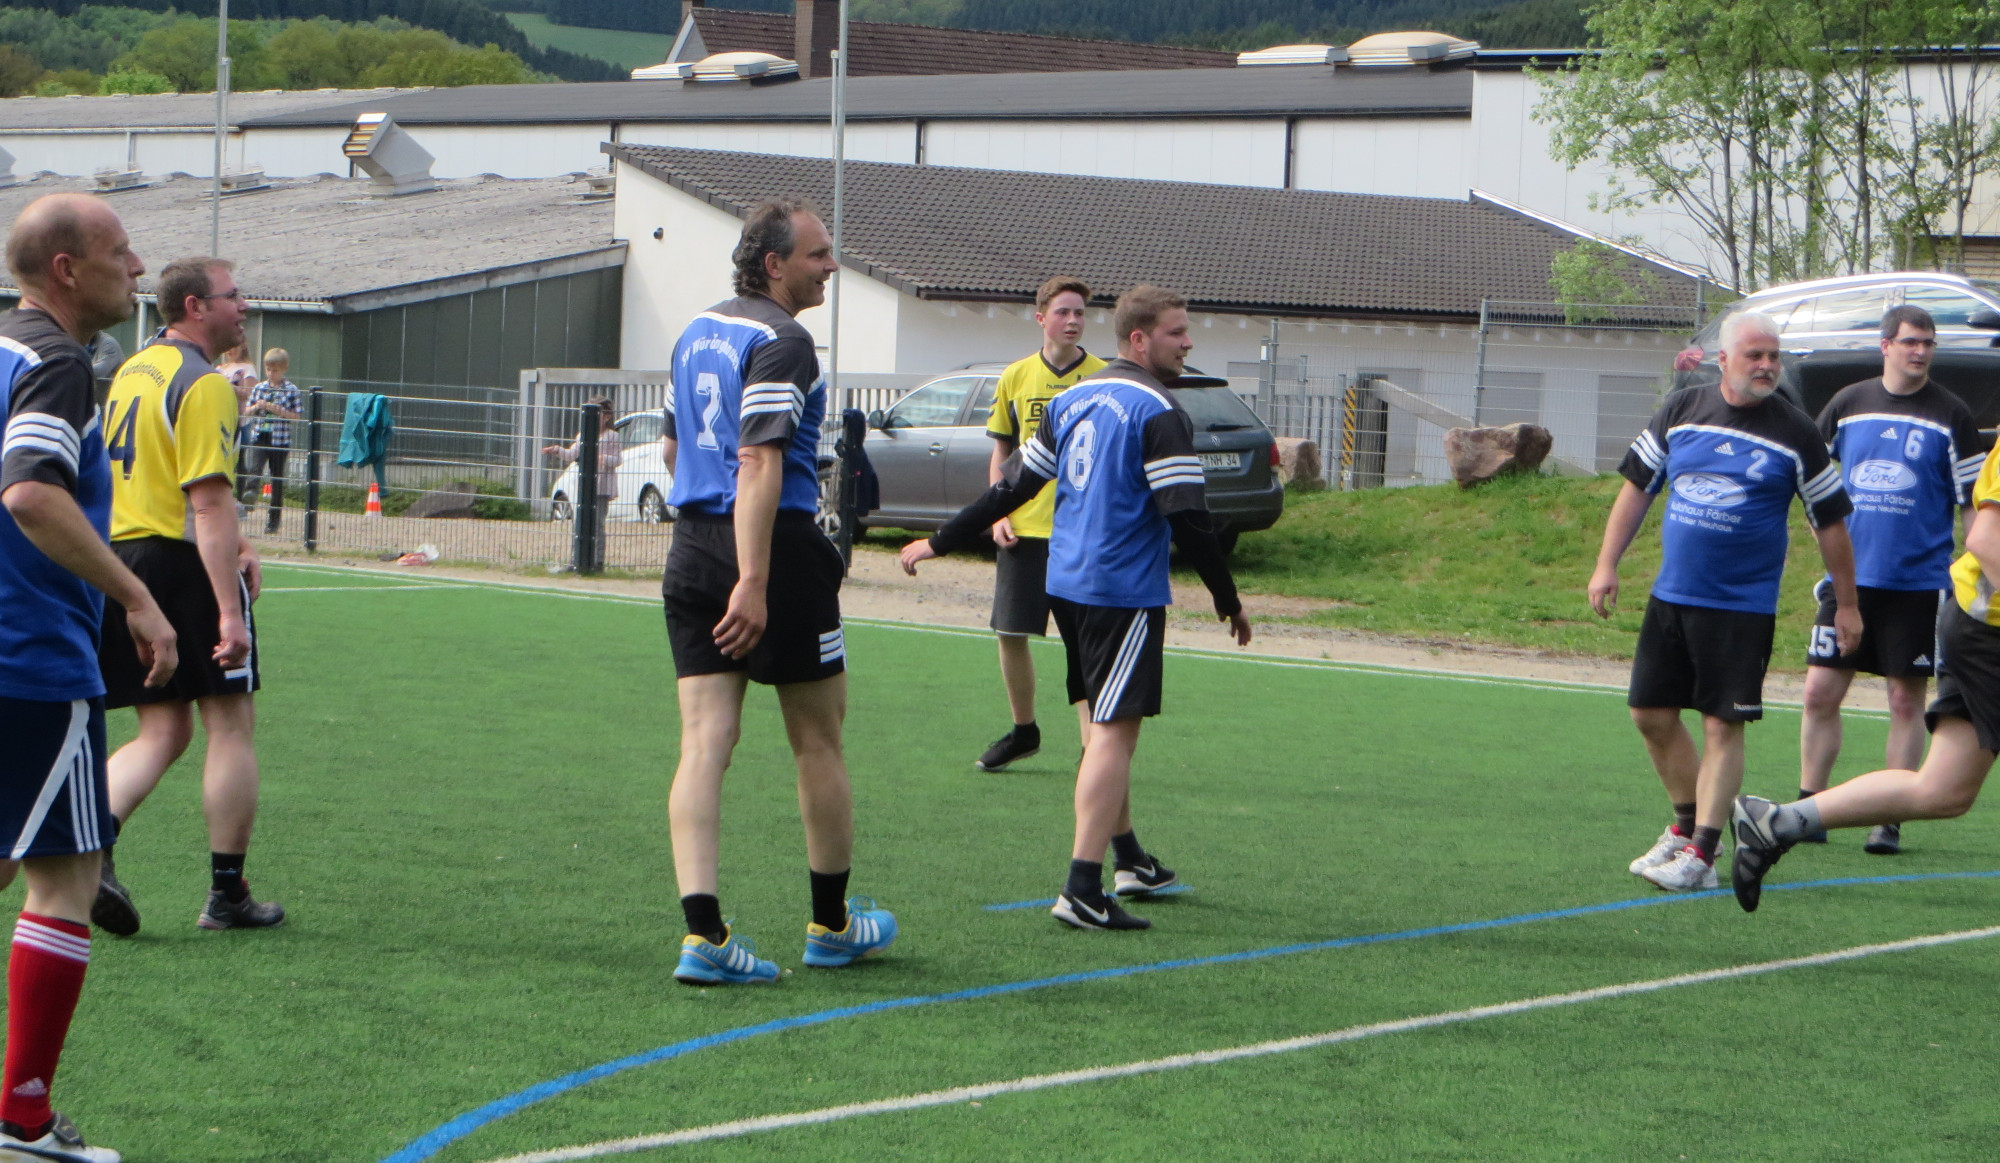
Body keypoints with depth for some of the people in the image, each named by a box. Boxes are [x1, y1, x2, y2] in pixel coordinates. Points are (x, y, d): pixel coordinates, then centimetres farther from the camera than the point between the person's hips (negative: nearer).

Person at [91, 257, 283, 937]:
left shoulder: (133, 370, 14)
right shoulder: (203, 385, -14)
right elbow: (209, 502, -21)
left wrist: (232, 543, 26)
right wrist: (229, 611, -24)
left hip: (122, 556, 8)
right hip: (184, 566, -8)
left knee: (162, 733, 11)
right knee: (231, 728, 4)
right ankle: (227, 895, 7)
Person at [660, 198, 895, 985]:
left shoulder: (696, 333, 14)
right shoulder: (782, 343, -13)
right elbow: (760, 462, -22)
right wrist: (754, 582, -27)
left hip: (693, 549, 7)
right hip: (775, 546, -7)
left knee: (704, 743, 0)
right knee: (818, 741, 9)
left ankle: (703, 932, -12)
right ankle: (832, 923, 22)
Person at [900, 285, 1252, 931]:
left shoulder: (1072, 400, 11)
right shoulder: (1158, 413, -12)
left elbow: (1012, 487, 13)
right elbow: (1186, 519, -16)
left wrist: (940, 543, 23)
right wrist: (1227, 601, -7)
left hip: (1065, 585, 8)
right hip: (1124, 592, -8)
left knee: (1103, 725, 20)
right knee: (1114, 732, -9)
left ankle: (1128, 861, 33)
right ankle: (1083, 889, -16)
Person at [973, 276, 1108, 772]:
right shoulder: (1016, 377, 8)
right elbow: (1001, 452, 14)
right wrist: (999, 514, 1)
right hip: (1023, 528, 4)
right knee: (1011, 634, 7)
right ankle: (1023, 731, 25)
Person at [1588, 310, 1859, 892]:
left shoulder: (1796, 434, -3)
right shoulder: (1681, 410, 4)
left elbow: (1830, 522, 4)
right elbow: (1637, 485, 11)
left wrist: (1846, 604, 6)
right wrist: (1606, 565, 5)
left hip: (1743, 606, -4)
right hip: (1670, 597, 4)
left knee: (1722, 725, -7)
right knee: (1652, 714, 7)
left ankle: (1700, 854, -3)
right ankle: (1685, 823, 26)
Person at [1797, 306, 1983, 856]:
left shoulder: (1950, 416, 0)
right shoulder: (1847, 405, 7)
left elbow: (1975, 502, 2)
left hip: (1918, 583, -2)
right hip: (1849, 578, 2)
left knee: (1906, 701, 1)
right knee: (1820, 691, -1)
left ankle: (1891, 821, 7)